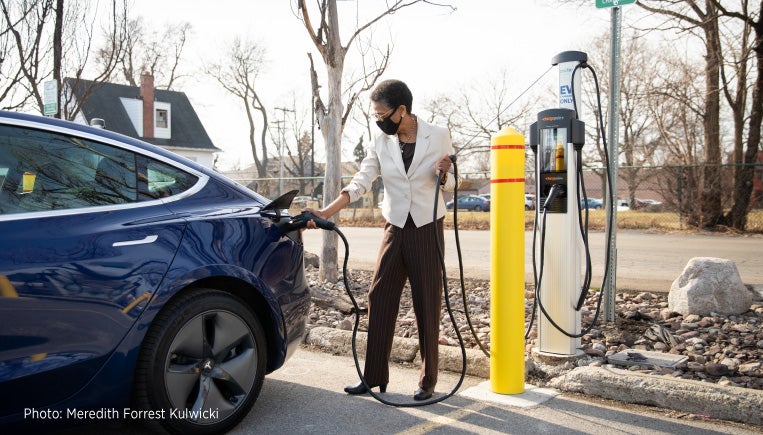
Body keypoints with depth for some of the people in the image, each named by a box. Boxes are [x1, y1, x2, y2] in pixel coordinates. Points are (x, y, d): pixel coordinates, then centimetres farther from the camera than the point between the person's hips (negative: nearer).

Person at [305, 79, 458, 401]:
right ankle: (374, 377, 13)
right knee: (379, 300, 2)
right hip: (395, 230, 3)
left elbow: (449, 186, 4)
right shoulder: (381, 144, 2)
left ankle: (428, 381, 14)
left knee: (427, 305, 2)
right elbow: (360, 183, -4)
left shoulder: (438, 136, -5)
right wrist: (326, 212, -15)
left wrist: (443, 175, -19)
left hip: (427, 230, -3)